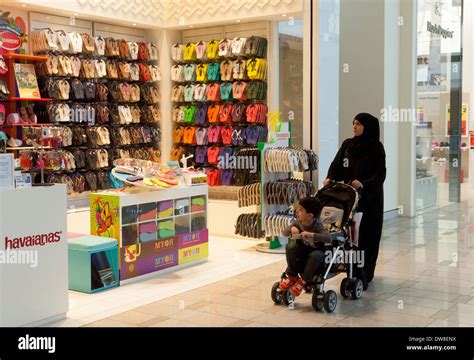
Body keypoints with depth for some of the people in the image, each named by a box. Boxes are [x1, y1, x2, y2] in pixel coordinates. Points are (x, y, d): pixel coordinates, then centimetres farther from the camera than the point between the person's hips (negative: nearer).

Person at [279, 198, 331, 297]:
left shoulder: (317, 226, -23)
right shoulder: (298, 223, -8)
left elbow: (328, 238, -39)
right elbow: (284, 233, -5)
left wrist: (311, 234, -49)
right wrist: (291, 229, -28)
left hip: (315, 251, -4)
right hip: (302, 251, 4)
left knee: (316, 255, -39)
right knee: (290, 247, -26)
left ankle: (303, 280, -19)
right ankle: (292, 276, -9)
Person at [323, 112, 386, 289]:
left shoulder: (376, 147, -6)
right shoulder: (347, 144, 8)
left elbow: (380, 174, -12)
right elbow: (337, 165, 6)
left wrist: (364, 184, -28)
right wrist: (330, 178, -14)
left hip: (370, 198, -4)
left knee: (367, 235, -2)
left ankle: (365, 274, 3)